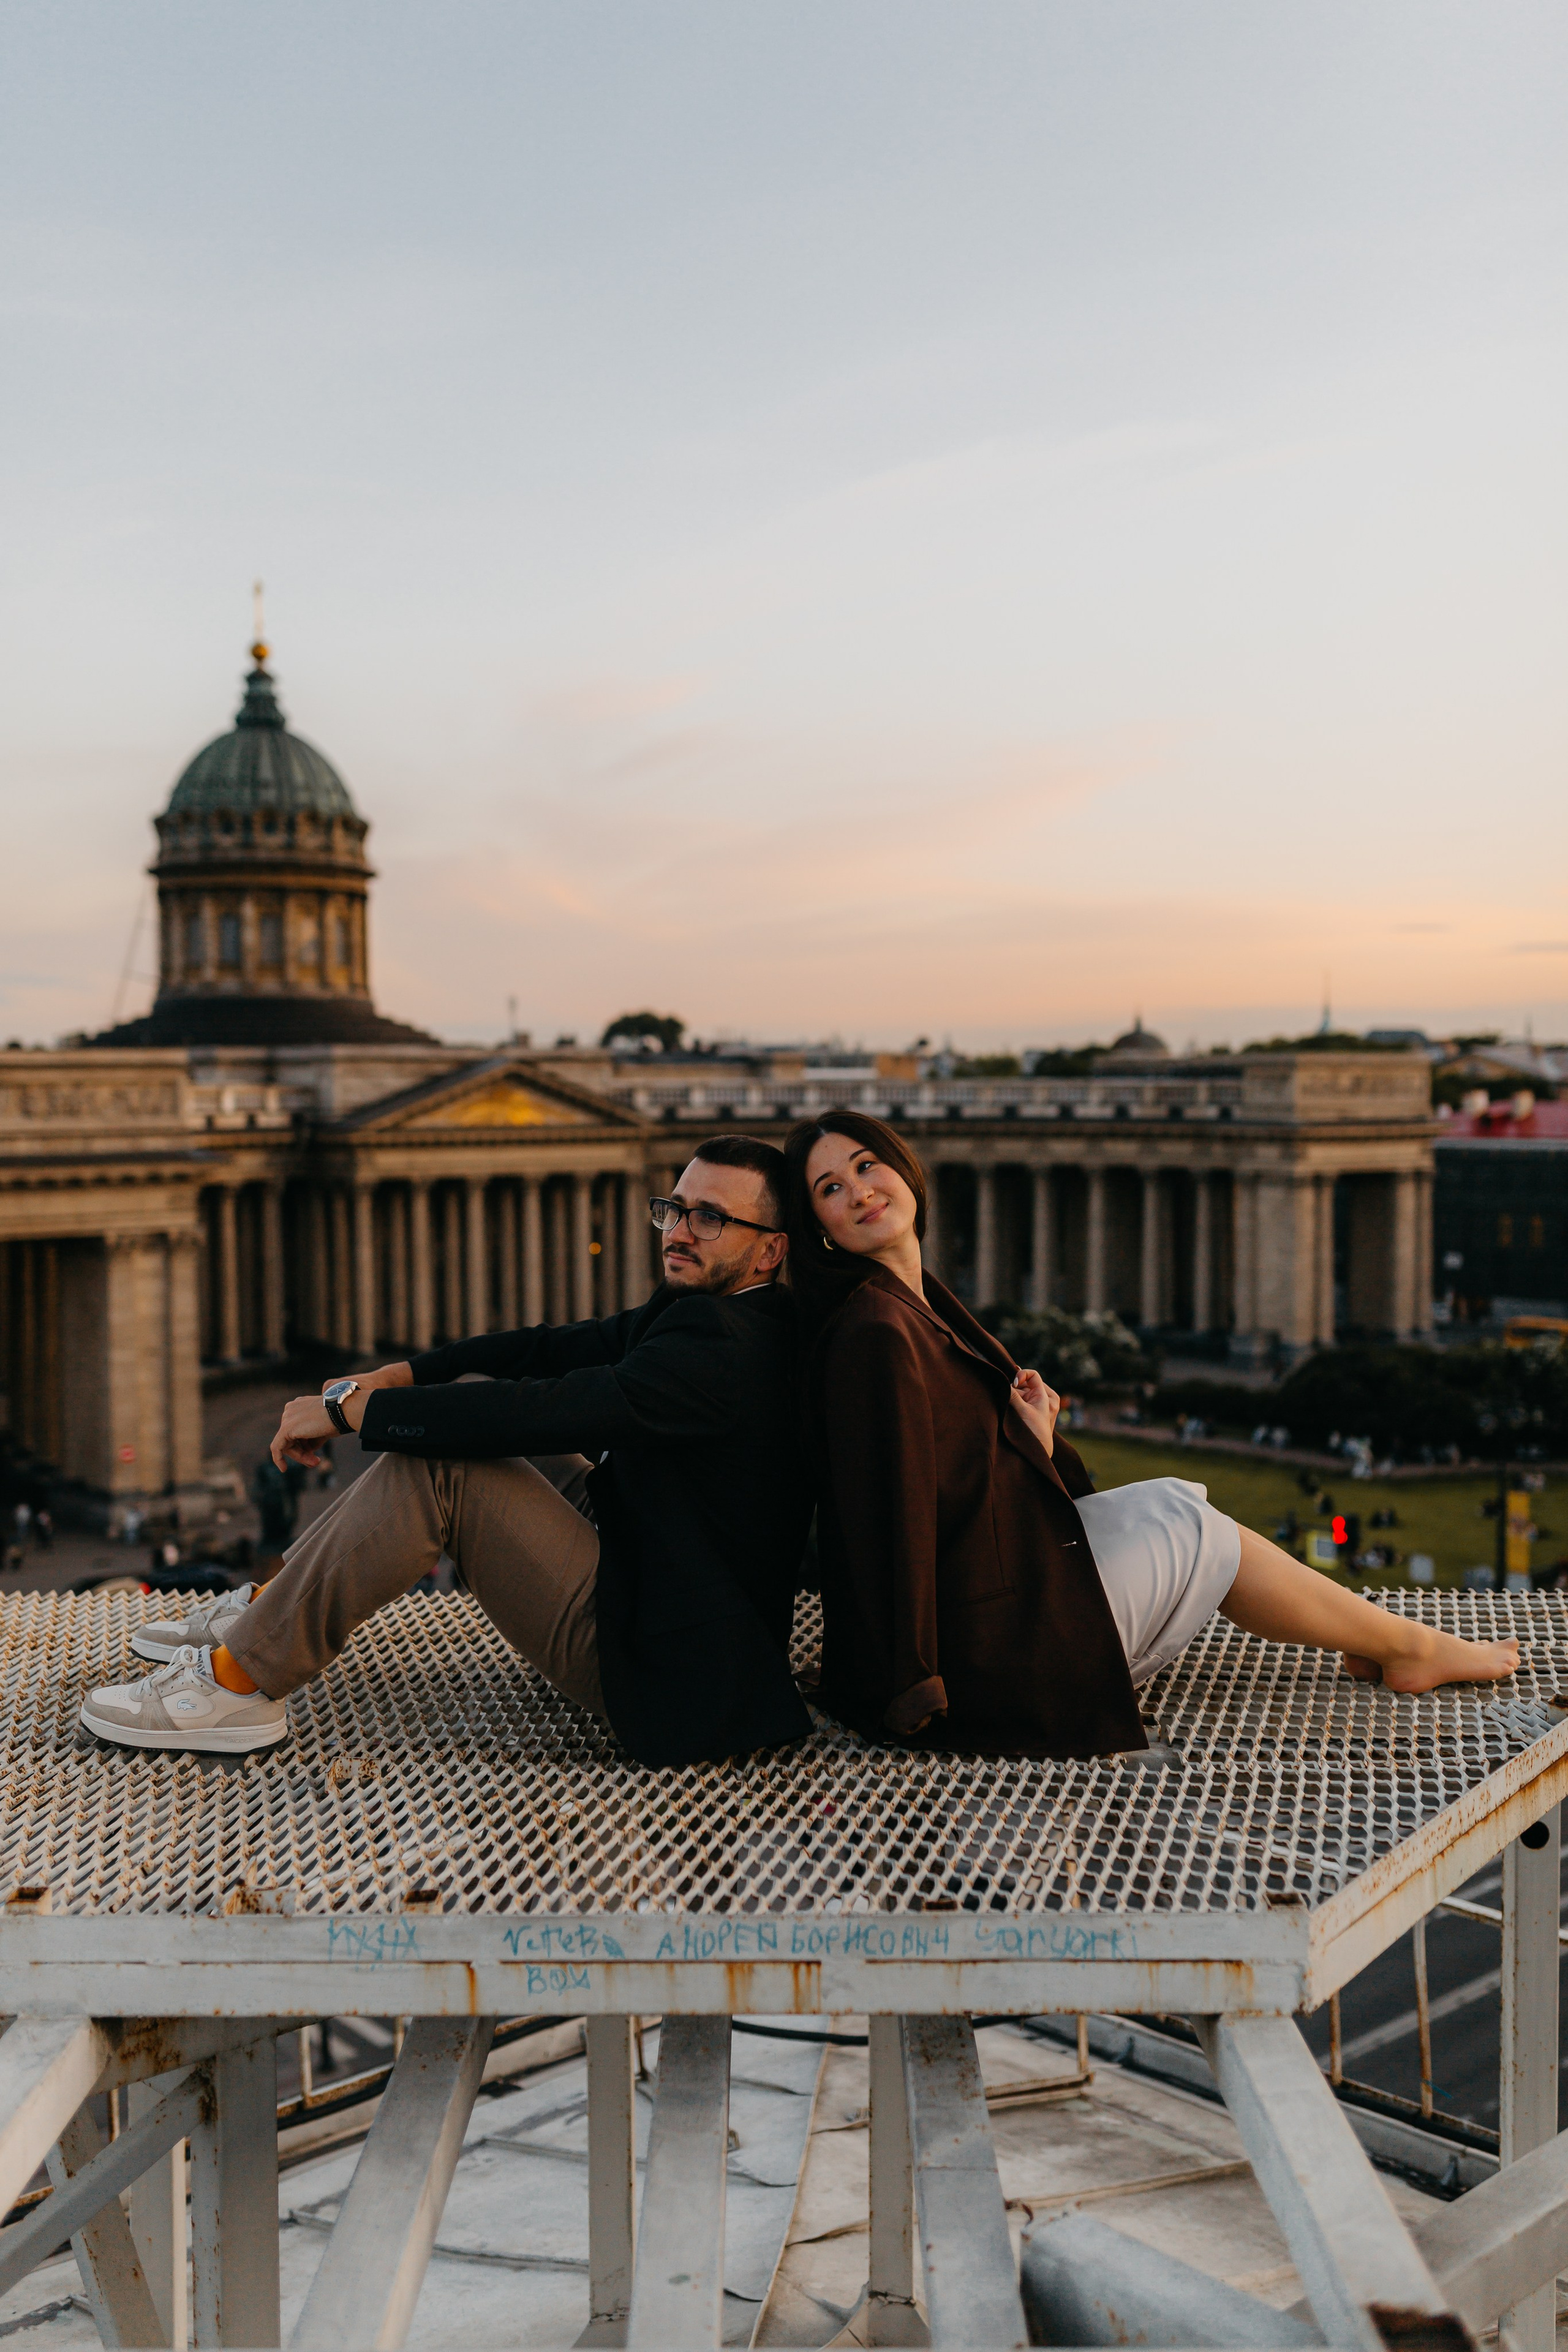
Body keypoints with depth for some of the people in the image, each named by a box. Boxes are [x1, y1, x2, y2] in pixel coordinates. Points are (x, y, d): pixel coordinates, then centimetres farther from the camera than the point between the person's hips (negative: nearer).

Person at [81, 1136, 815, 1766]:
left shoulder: (725, 1347, -23)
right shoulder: (693, 1312, 9)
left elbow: (543, 1411, -27)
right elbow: (552, 1349, 11)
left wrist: (348, 1404, -17)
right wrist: (395, 1375, -2)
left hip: (665, 1678, -10)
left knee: (436, 1461, -18)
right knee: (469, 1400, 9)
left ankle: (239, 1682, -7)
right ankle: (268, 1609, 14)